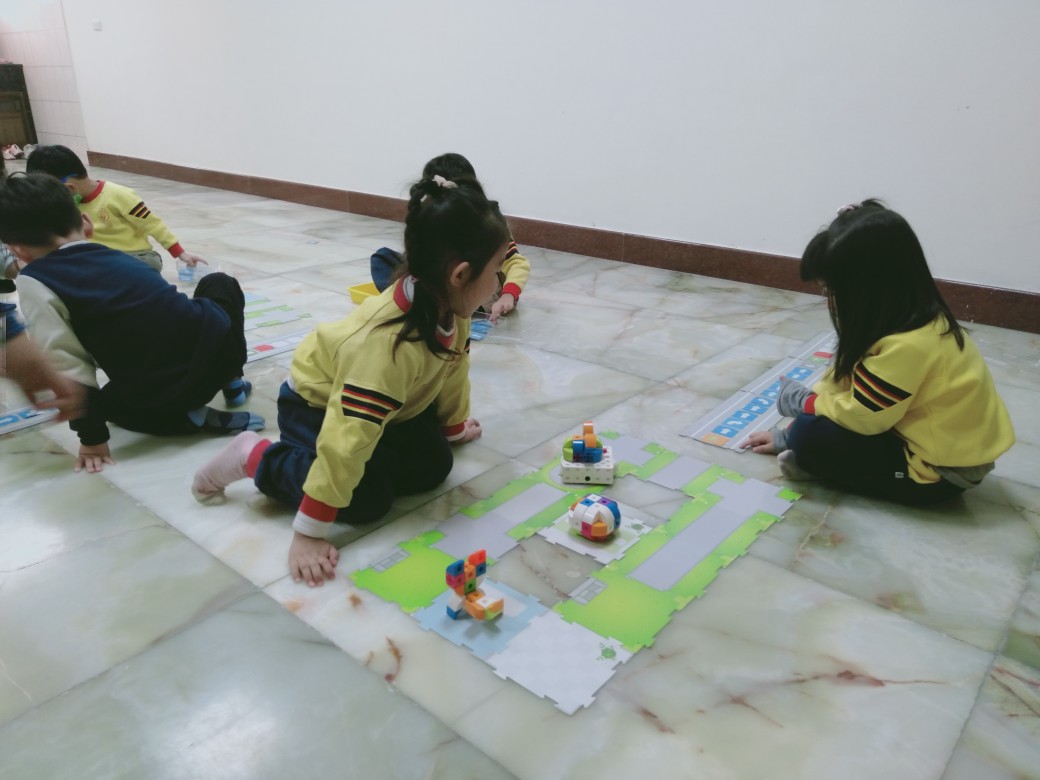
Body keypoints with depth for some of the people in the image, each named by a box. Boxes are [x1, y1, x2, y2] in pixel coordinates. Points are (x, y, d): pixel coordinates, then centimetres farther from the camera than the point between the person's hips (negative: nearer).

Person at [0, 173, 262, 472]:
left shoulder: (34, 282, -4)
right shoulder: (113, 255, 12)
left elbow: (70, 368, -9)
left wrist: (92, 437, -1)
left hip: (164, 394, -4)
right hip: (220, 347, 4)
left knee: (107, 403, 33)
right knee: (219, 284, 33)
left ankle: (193, 419, 7)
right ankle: (231, 381, 27)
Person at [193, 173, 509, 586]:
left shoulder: (450, 308, -16)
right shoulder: (387, 342, -42)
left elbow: (453, 369, 5)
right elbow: (346, 441, -42)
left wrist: (452, 426, 22)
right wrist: (308, 534, -38)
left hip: (389, 406, 8)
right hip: (315, 406, -8)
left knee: (434, 465, -4)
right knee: (367, 500, -20)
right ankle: (255, 457, -1)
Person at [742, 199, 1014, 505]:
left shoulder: (908, 345, -33)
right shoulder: (910, 318, -1)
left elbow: (860, 416, -24)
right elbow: (843, 380, 4)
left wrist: (799, 400, -6)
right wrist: (787, 436, 6)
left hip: (939, 471, -10)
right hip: (935, 438, 10)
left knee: (810, 436, -20)